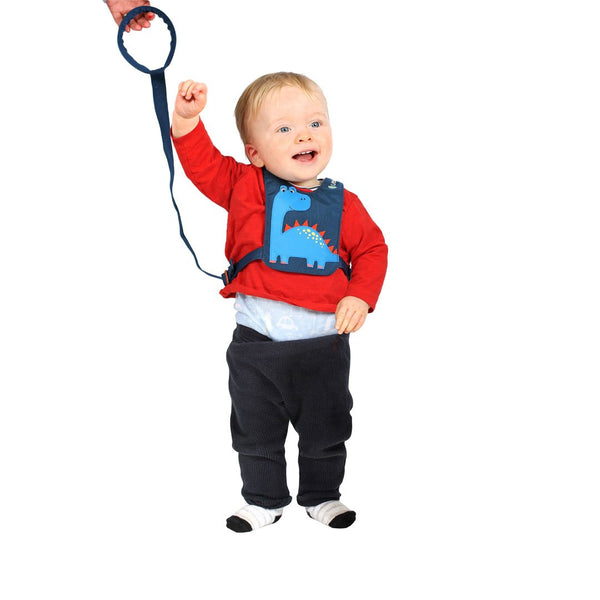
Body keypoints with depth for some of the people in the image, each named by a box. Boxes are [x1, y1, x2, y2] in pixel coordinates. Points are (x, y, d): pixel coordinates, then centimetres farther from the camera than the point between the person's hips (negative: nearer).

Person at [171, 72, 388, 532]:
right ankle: (264, 501, 33)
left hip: (324, 342, 0)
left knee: (326, 430, 14)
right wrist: (187, 120, -26)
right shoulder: (246, 186, -4)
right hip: (257, 342, 0)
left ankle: (322, 497, 36)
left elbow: (372, 250, 5)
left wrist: (360, 296, -10)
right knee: (256, 432, 13)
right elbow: (205, 165, -10)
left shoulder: (343, 204, -1)